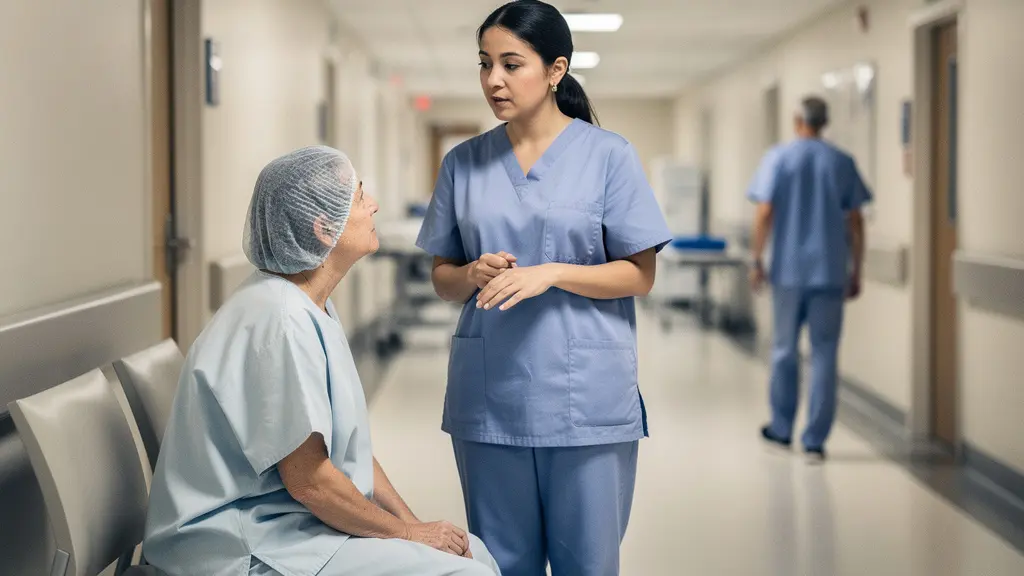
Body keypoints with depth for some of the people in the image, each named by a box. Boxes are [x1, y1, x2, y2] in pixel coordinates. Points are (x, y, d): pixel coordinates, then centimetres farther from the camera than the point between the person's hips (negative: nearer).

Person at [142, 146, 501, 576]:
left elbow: (350, 447, 13)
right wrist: (409, 533, -9)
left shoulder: (314, 309, 9)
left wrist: (414, 525, 3)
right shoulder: (279, 320, -21)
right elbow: (309, 480, -20)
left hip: (296, 522, 10)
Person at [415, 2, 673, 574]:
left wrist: (551, 274, -16)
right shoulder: (464, 162, 8)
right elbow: (442, 278, 14)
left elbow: (640, 275, -2)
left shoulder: (609, 156, -2)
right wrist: (474, 274, -9)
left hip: (585, 395, -3)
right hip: (488, 395, 3)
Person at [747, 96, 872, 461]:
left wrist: (757, 261, 1)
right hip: (830, 272, 0)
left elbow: (765, 213, -7)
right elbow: (855, 222, 3)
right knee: (824, 355, 2)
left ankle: (782, 429, 24)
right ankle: (815, 440, 0)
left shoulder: (778, 158, 0)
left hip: (788, 270, 0)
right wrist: (856, 272, 11)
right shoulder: (842, 163, 4)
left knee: (785, 350, 14)